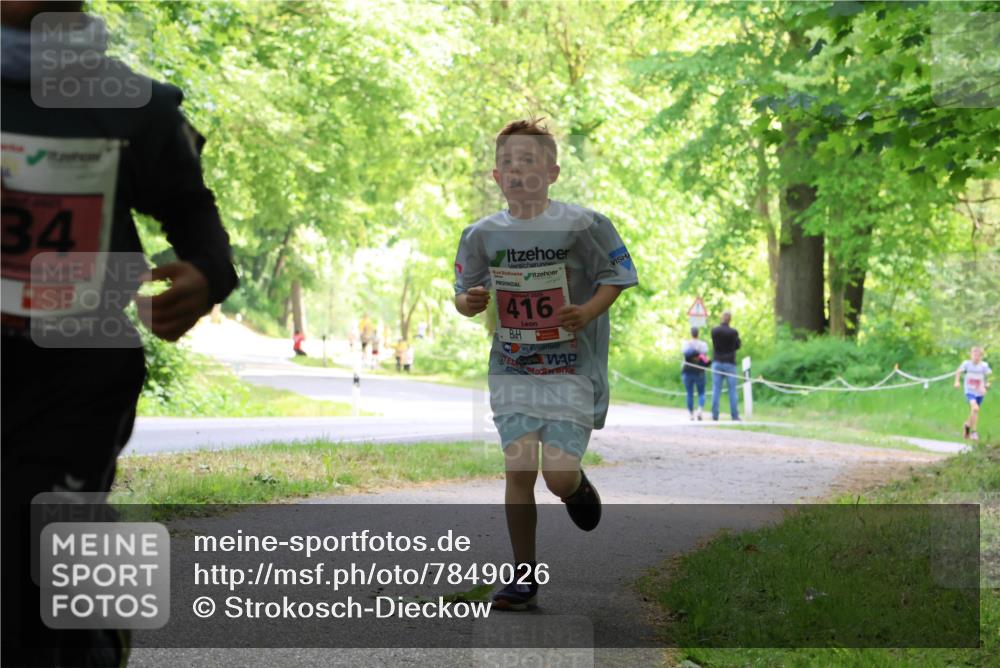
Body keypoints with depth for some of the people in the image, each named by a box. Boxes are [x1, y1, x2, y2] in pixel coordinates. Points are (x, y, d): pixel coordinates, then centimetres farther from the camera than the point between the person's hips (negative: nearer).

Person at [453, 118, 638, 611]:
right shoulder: (482, 234, 3)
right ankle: (523, 576, 9)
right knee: (519, 471, -3)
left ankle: (578, 486, 31)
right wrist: (470, 302, -13)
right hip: (511, 368, 3)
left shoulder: (583, 225, -7)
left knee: (558, 476, -8)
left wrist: (587, 313, -18)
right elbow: (462, 296, 11)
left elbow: (616, 278, 0)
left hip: (571, 366, -3)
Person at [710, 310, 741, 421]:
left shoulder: (714, 331, -3)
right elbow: (738, 346, 3)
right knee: (732, 390, 3)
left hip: (717, 363, 2)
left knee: (716, 390, 4)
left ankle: (715, 415, 0)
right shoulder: (733, 332, -10)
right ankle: (734, 415, 1)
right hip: (730, 363, -2)